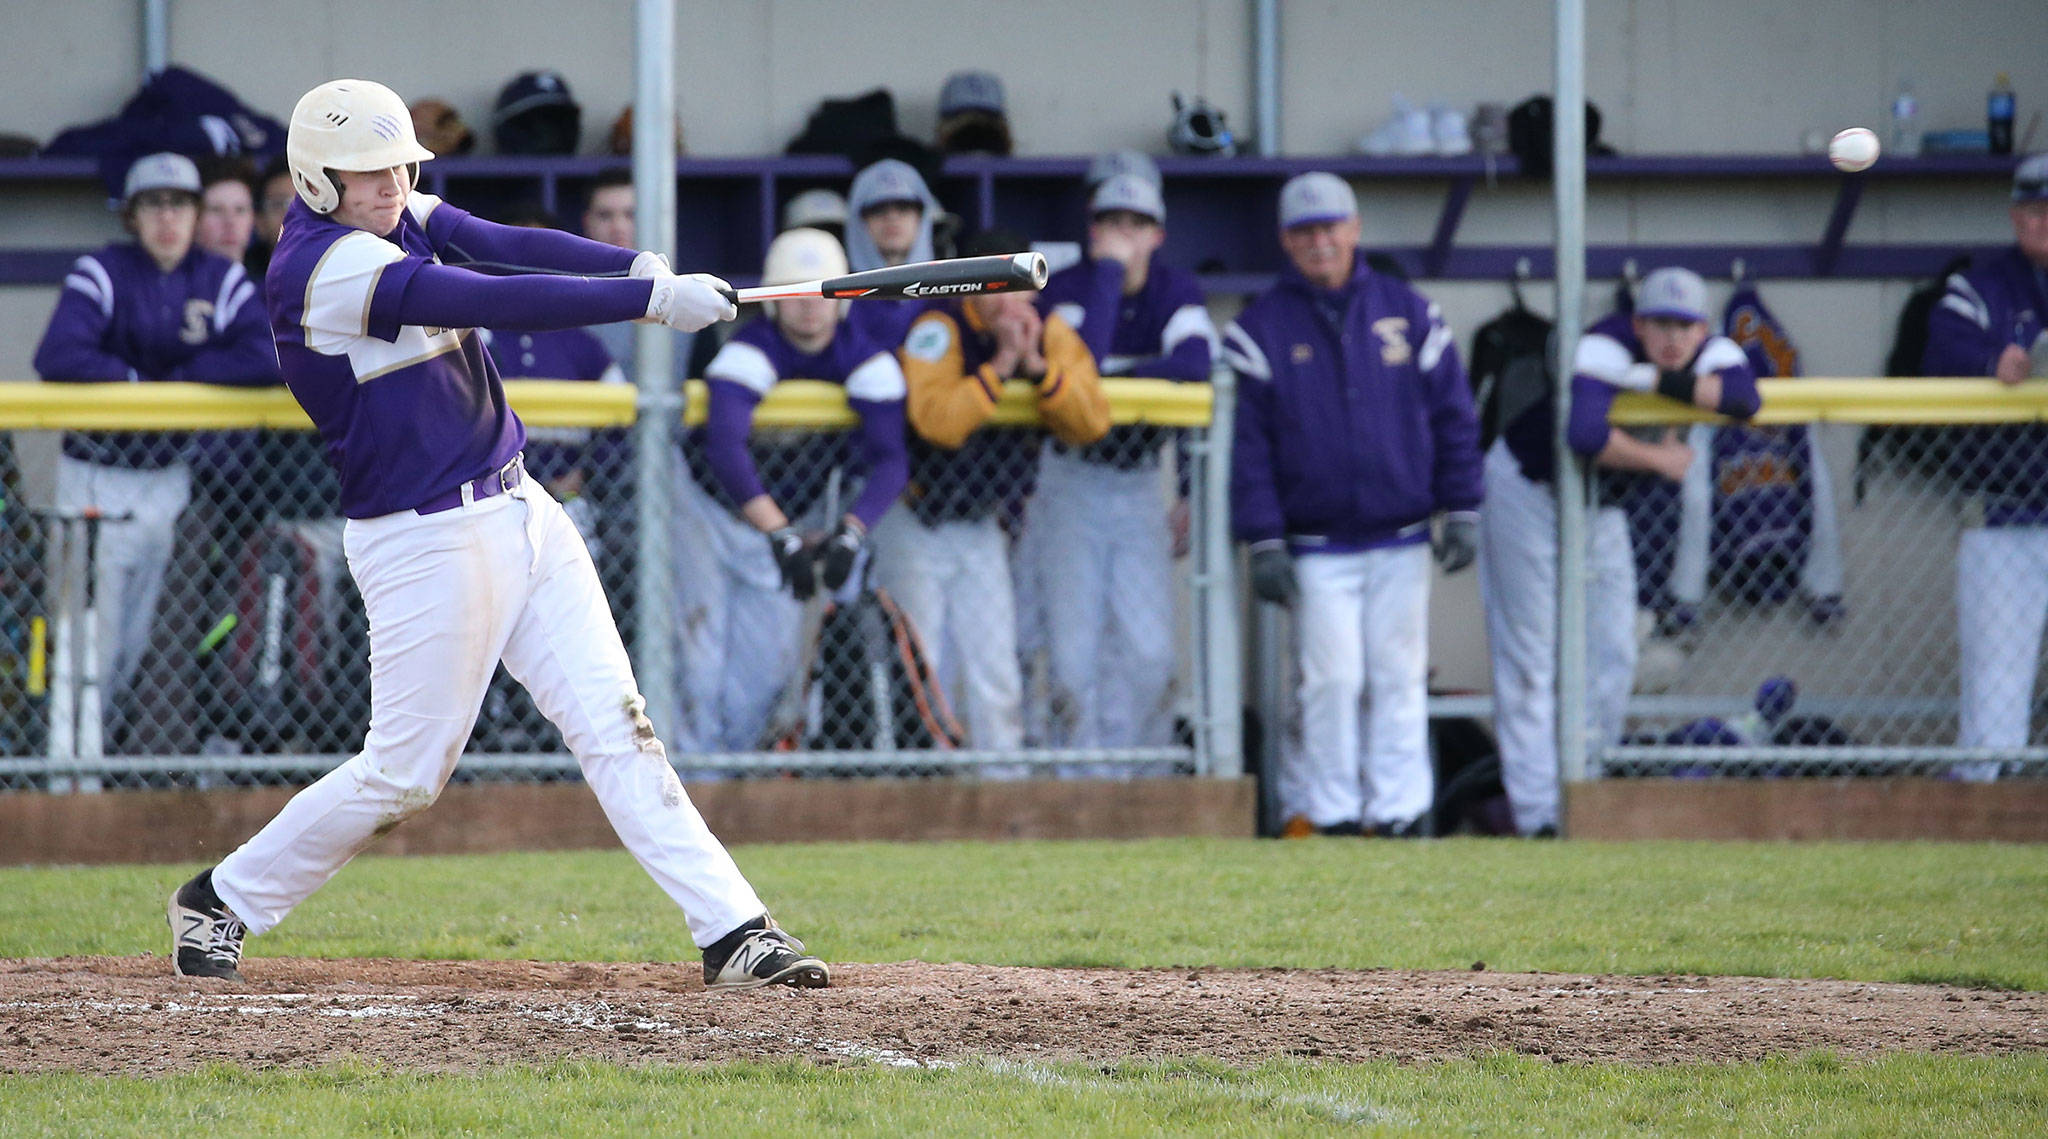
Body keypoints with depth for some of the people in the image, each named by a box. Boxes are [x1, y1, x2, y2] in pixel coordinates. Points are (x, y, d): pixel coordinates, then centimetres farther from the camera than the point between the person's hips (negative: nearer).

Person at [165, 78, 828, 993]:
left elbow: (512, 246, -8)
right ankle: (219, 902, 19)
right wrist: (649, 299, -29)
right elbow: (495, 302, -27)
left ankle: (732, 930, -5)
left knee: (615, 726, 0)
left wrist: (638, 264, -26)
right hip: (423, 539, -8)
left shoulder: (404, 218, 7)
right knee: (404, 772, 1)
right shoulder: (322, 268, -20)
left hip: (519, 511, 8)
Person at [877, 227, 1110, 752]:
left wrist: (1039, 368, -25)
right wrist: (1001, 364, -34)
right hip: (915, 522, -5)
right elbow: (937, 419, -35)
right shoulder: (938, 330, -19)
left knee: (997, 677, 2)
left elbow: (1091, 424, -13)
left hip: (981, 526, 5)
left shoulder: (1052, 335, -2)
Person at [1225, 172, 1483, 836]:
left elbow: (1453, 416, 9)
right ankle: (1333, 815, 2)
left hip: (1402, 540, 2)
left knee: (1400, 680, 3)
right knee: (1332, 680, -5)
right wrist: (1263, 543, -7)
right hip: (1317, 549, -2)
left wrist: (1461, 513, 3)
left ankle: (1401, 813, 7)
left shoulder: (1409, 313, 7)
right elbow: (1248, 439, -1)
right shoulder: (1260, 327, 1)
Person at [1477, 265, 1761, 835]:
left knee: (1612, 658, 6)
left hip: (1602, 508, 7)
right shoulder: (1606, 349, -30)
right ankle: (1538, 814, -10)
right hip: (1528, 492, -7)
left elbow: (1744, 396, -32)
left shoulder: (1711, 354, -11)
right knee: (1533, 660, -9)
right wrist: (1660, 460, -33)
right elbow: (1584, 434, -47)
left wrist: (1655, 381, -36)